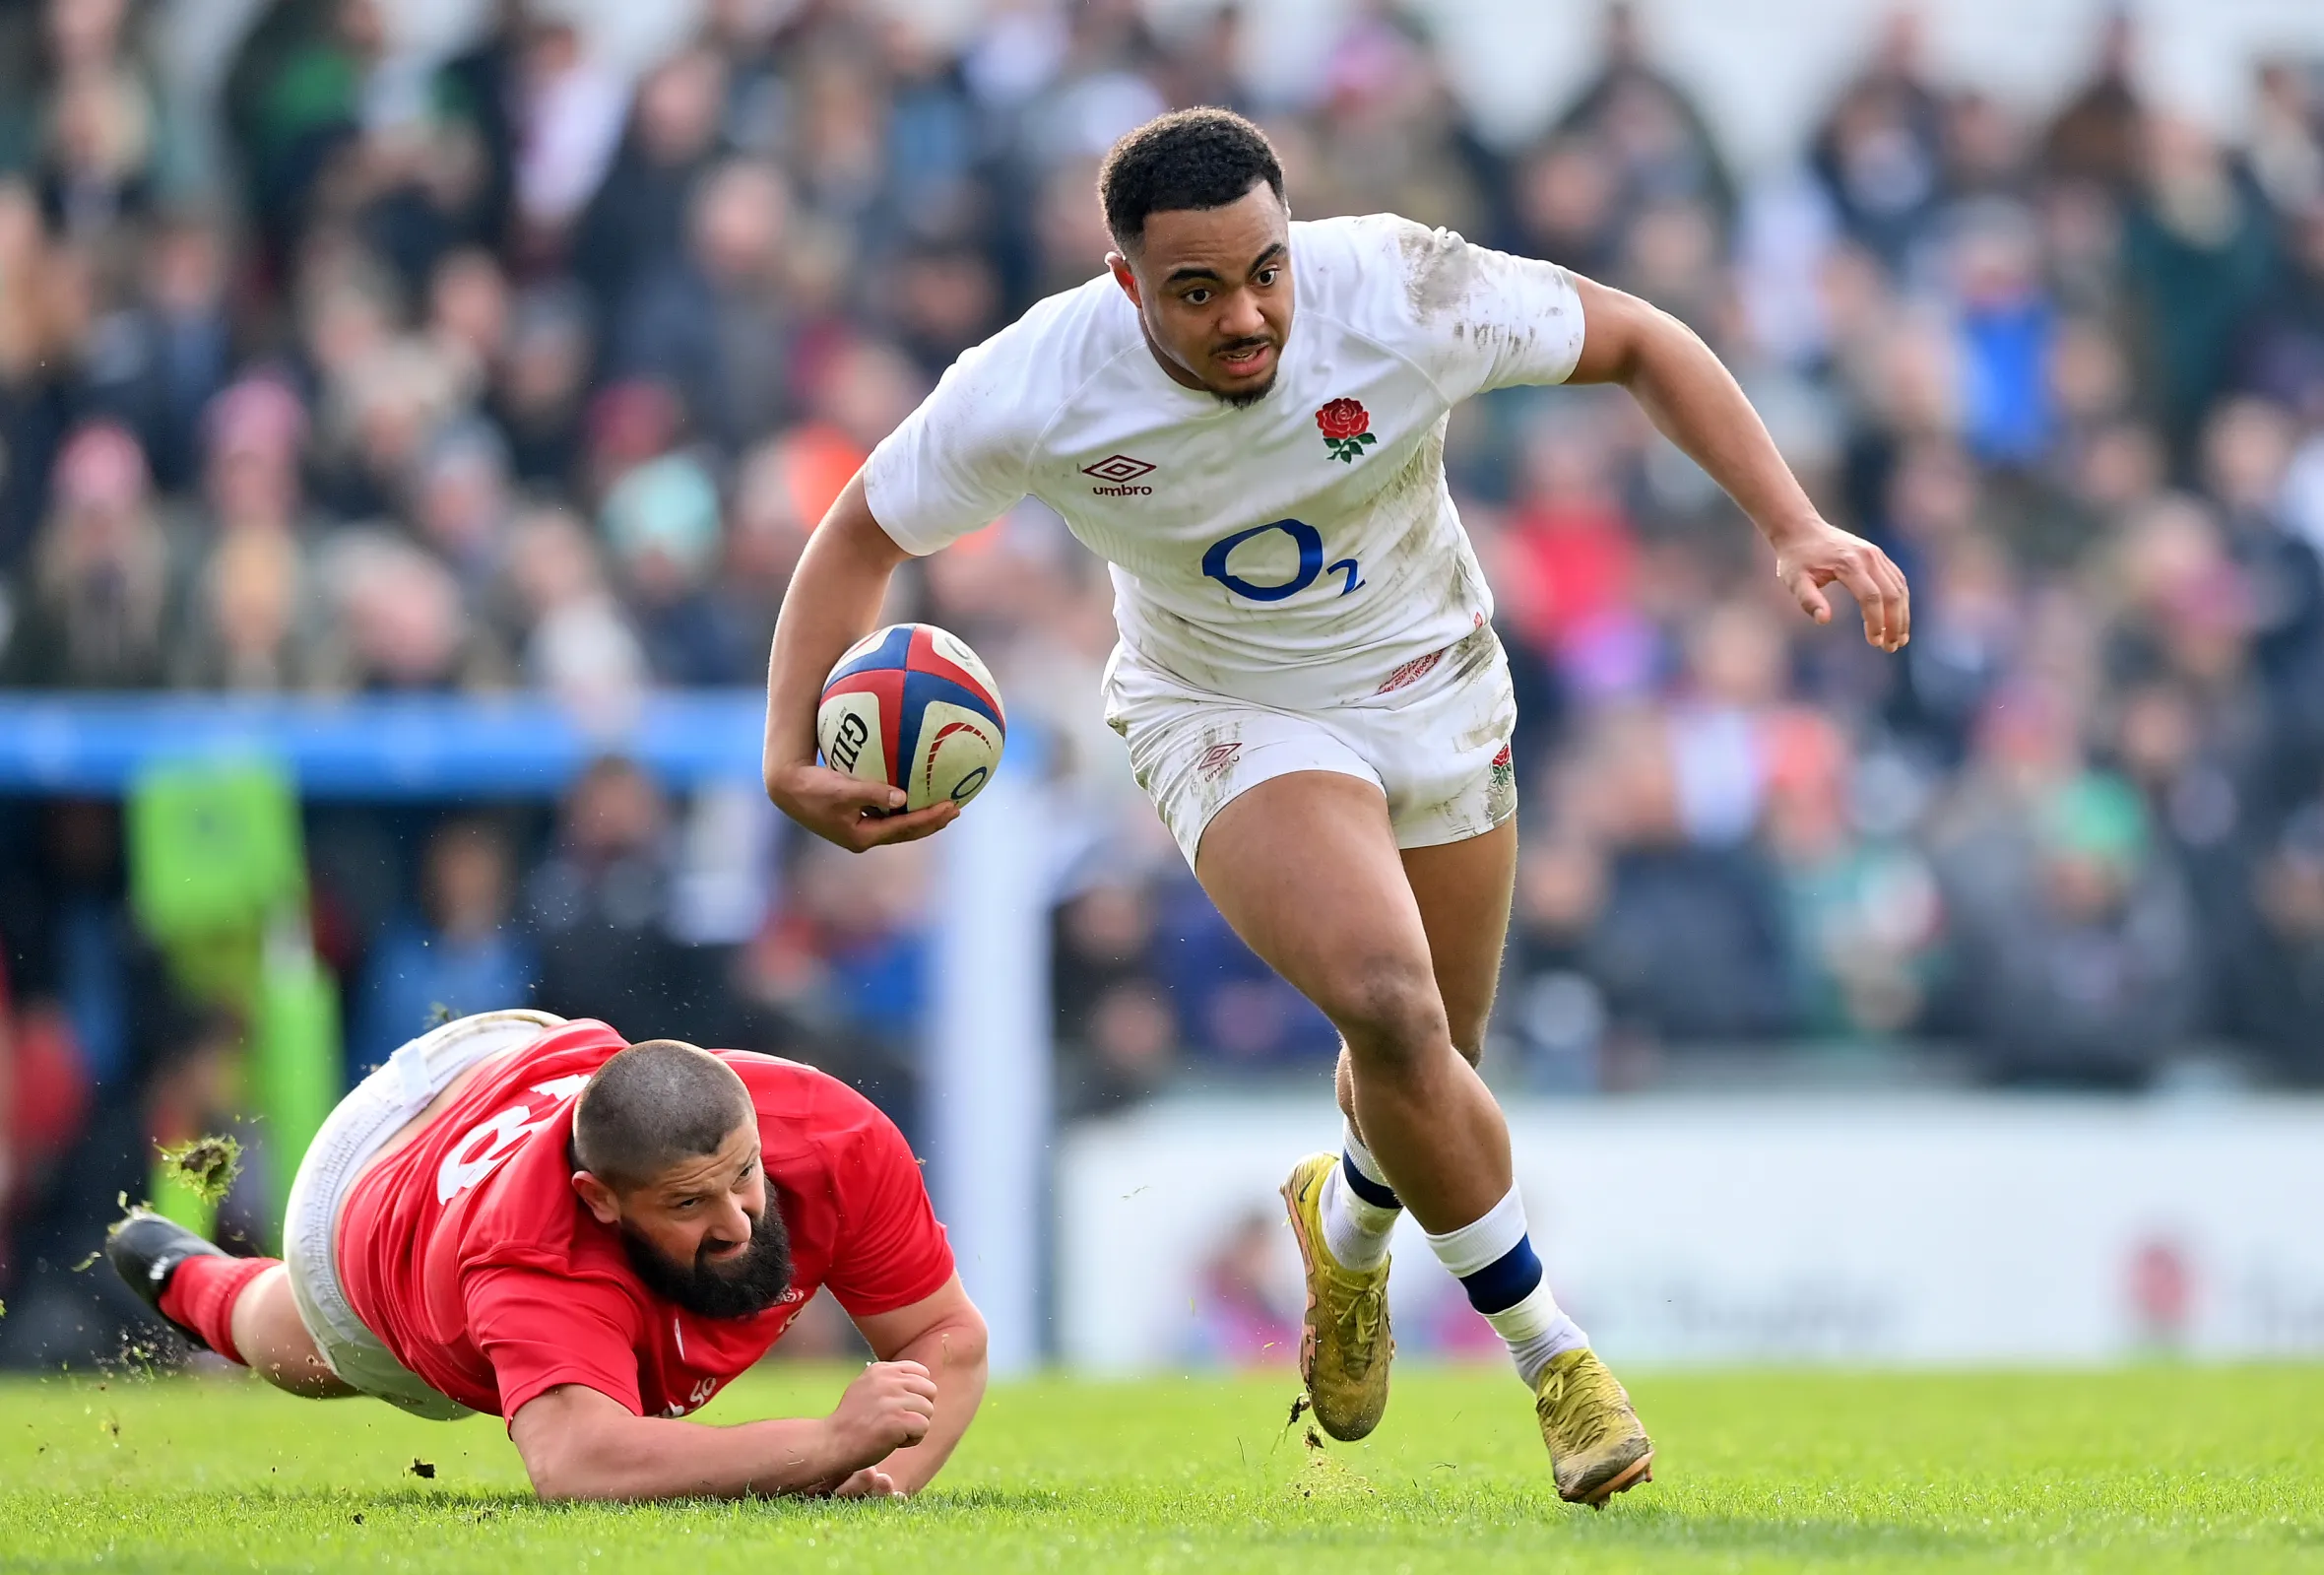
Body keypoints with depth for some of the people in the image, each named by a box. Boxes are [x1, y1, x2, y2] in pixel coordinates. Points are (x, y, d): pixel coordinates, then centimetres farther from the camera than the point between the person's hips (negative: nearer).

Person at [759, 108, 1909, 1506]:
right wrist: (793, 757, -20)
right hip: (1231, 720, -2)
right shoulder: (1033, 394, -26)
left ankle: (1349, 1221, 52)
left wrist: (1797, 527, -21)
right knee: (1390, 1008, -27)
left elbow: (1636, 341, -14)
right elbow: (864, 534, -10)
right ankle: (1550, 1350, -7)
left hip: (1434, 690, 2)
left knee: (1427, 1067, 13)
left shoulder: (1403, 293, -28)